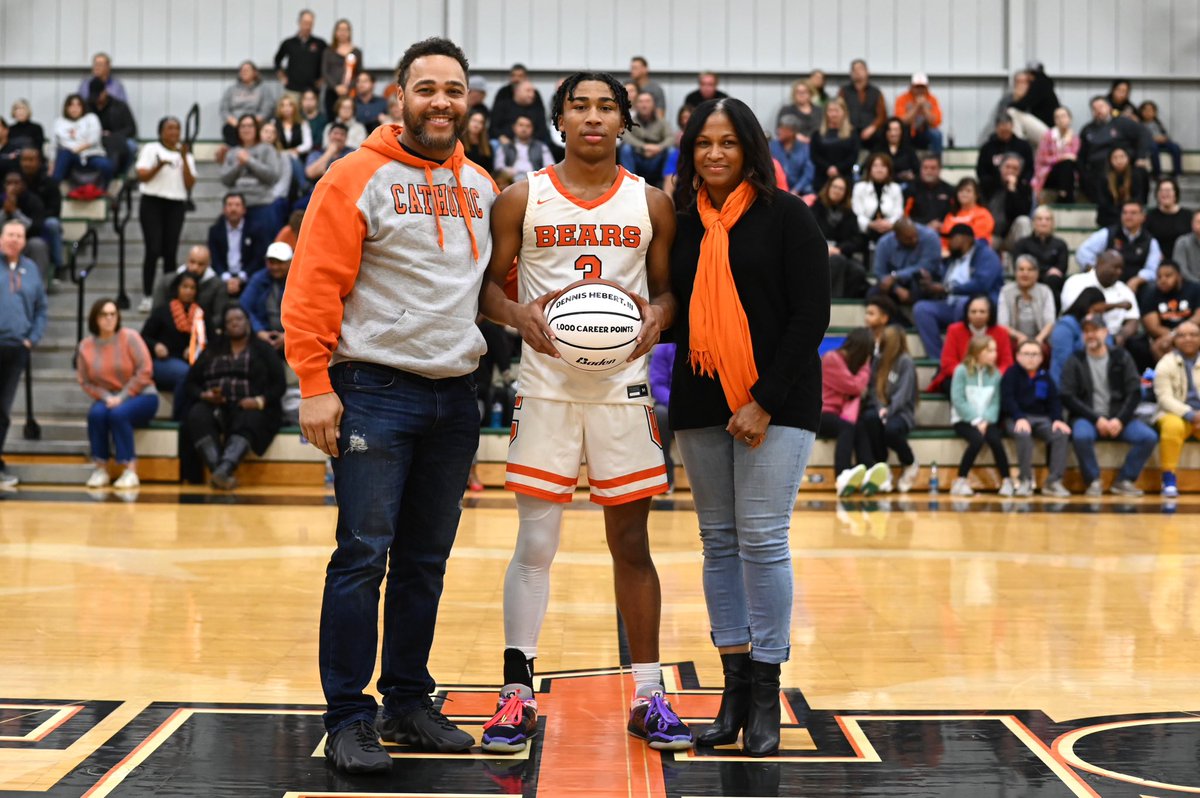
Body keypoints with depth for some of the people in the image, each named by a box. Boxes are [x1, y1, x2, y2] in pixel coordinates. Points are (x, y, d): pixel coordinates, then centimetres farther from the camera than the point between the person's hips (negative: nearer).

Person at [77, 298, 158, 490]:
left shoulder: (129, 337, -9)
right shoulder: (85, 346, -1)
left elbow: (144, 371, -12)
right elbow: (85, 382, 1)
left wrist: (122, 397, -16)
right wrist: (106, 397, -14)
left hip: (140, 396, -3)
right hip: (107, 399, 3)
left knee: (118, 414, -32)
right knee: (96, 413, -29)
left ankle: (131, 470, -25)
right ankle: (101, 468, -17)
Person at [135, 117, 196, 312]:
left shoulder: (185, 154, 13)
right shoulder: (150, 149, 5)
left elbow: (190, 184, 2)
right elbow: (141, 176, -5)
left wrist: (184, 159, -6)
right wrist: (160, 165, -18)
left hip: (176, 205, 3)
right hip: (152, 203, -3)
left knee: (170, 252, 0)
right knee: (153, 250, -11)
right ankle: (147, 297, -6)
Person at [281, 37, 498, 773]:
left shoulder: (483, 186, 12)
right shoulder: (359, 179, -7)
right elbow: (314, 286, -11)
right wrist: (315, 385, -16)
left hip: (455, 396, 6)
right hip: (377, 392, -6)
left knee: (426, 561, 12)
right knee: (364, 557, -5)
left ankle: (410, 701, 22)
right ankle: (349, 719, 2)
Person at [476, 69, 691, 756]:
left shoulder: (651, 203, 7)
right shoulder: (523, 198, 3)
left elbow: (669, 288, 12)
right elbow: (490, 286, 6)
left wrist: (658, 316, -10)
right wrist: (520, 315, -15)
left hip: (624, 386, 1)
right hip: (547, 384, -1)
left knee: (631, 542, 6)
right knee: (535, 543, -1)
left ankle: (650, 696, 15)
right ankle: (517, 696, 7)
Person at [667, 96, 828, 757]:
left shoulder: (785, 216, -4)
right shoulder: (682, 222, 9)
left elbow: (811, 315, -7)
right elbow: (672, 310, 13)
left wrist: (765, 400, -13)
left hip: (775, 400, -5)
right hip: (700, 404, 5)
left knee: (762, 540, -7)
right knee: (719, 542, 6)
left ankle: (766, 699, 0)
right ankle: (734, 689, 12)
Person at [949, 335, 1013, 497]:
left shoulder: (995, 373, 4)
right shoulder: (962, 370, -7)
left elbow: (995, 402, 1)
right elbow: (958, 400, -11)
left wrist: (986, 421, -15)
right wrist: (975, 421, -16)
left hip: (987, 421, 3)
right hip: (963, 420, -3)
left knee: (995, 439, -27)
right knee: (977, 439, -31)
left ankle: (1006, 481, -14)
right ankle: (961, 480, -17)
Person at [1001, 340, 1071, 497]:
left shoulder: (1045, 377, 17)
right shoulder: (1011, 374, 4)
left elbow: (1054, 401, 11)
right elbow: (1007, 399, -8)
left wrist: (1057, 419, -9)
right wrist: (1019, 418, -24)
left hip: (1041, 418, 4)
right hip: (1016, 418, -4)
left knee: (1061, 434, -25)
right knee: (1023, 434, -39)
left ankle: (1054, 482, -23)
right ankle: (1025, 480, -29)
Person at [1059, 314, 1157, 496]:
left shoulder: (1121, 357, 7)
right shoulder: (1075, 362, 2)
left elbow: (1135, 392, 2)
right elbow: (1067, 397, -5)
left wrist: (1120, 420, -13)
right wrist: (1096, 419, -14)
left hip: (1118, 417, 2)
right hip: (1087, 418, -2)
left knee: (1149, 437, -22)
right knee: (1081, 436, -36)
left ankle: (1124, 481, -5)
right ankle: (1093, 482, -14)